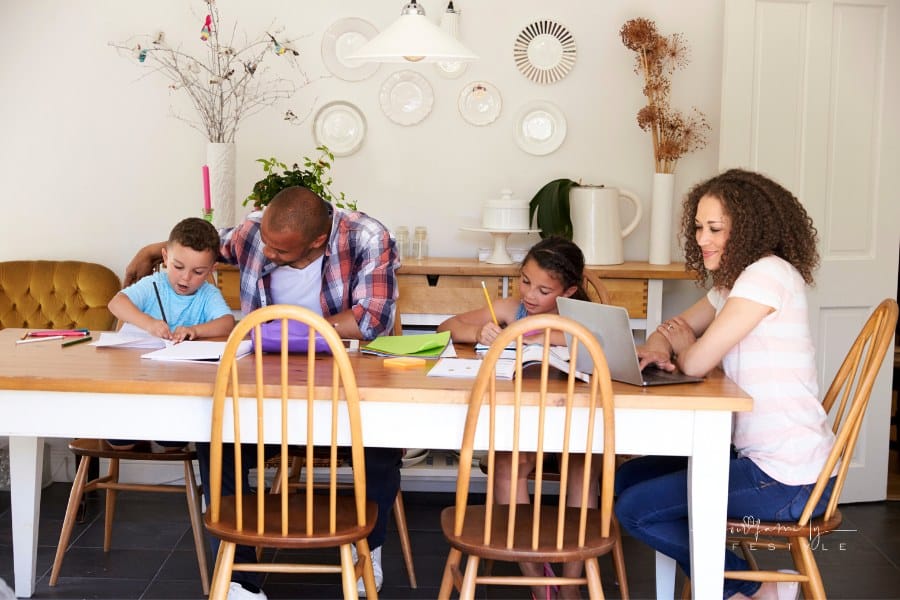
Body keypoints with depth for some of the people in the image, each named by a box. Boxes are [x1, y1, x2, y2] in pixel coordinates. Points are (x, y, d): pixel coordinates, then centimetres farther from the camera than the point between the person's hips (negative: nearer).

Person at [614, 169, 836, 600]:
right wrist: (656, 346, -5)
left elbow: (697, 363, -21)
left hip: (788, 479, -10)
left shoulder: (769, 274, -18)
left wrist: (683, 345, 3)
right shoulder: (732, 282, 13)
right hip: (758, 455, 10)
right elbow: (675, 328, 20)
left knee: (634, 511, -6)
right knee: (629, 478, 15)